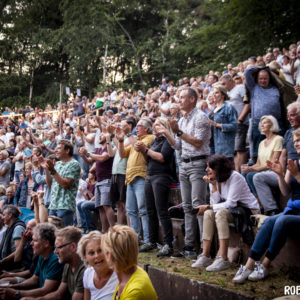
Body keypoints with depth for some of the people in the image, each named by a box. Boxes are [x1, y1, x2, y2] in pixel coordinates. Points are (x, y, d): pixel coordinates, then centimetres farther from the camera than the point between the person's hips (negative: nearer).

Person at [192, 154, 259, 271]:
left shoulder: (235, 177, -17)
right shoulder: (215, 179, 5)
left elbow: (230, 204, -23)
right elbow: (215, 203, -4)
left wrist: (207, 207, -19)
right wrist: (213, 185, -13)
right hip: (233, 211, 7)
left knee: (220, 213, -31)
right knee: (208, 213, -17)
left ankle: (223, 260, -34)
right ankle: (205, 256, -18)